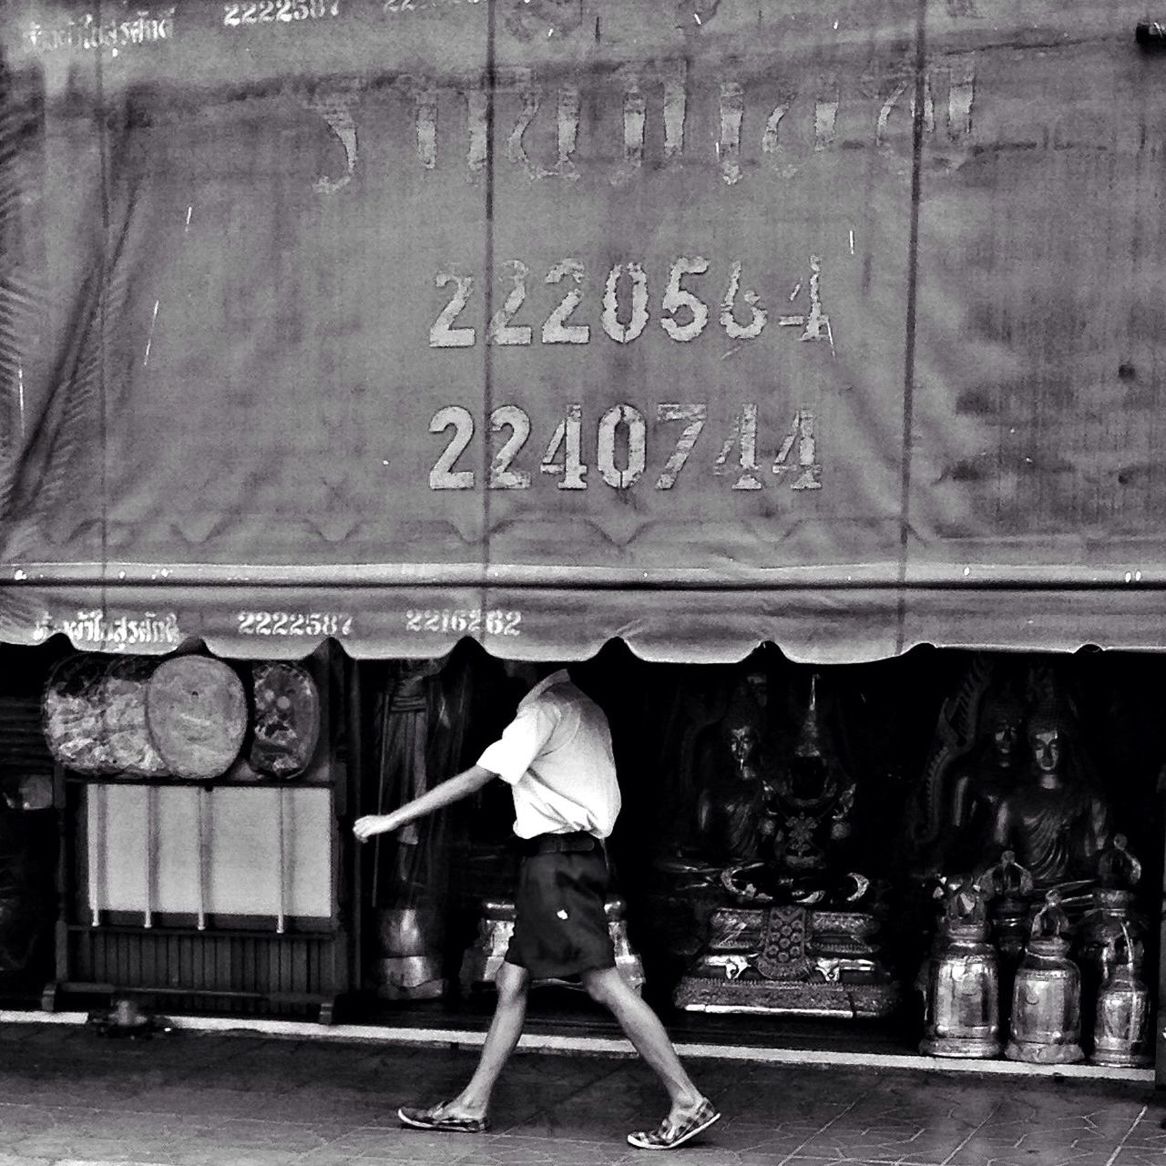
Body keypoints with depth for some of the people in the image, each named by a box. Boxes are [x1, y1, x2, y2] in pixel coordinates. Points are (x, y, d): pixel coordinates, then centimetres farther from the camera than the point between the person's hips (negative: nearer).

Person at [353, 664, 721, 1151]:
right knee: (512, 981, 11)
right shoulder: (583, 707, 17)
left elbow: (476, 777, -15)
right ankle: (471, 1105, 16)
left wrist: (392, 819, -13)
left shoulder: (547, 709, -12)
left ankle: (688, 1102, -10)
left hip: (557, 861, -10)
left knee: (604, 983, -11)